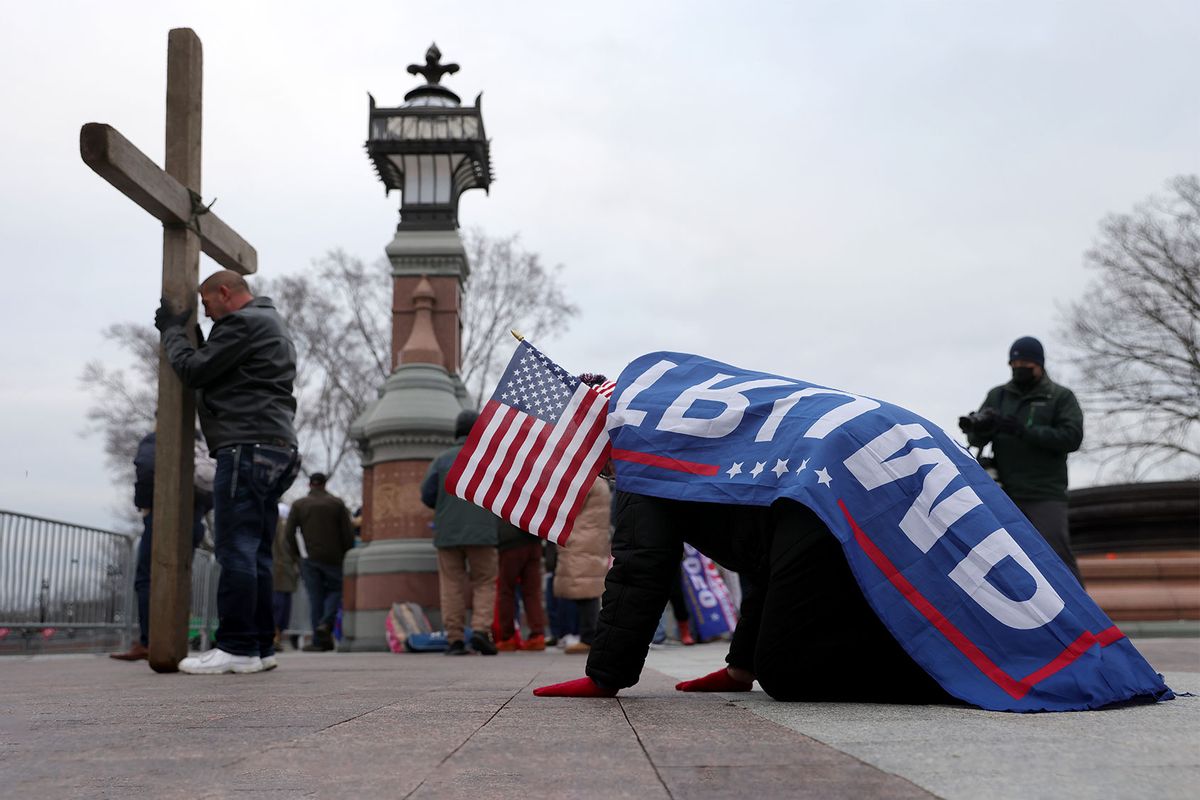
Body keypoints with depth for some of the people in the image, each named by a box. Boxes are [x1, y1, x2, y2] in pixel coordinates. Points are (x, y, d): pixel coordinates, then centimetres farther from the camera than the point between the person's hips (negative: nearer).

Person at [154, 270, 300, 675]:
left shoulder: (244, 323, -5)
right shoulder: (271, 325, 28)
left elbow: (194, 371, -7)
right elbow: (216, 371, 28)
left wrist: (172, 330, 9)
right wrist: (184, 332, 22)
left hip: (247, 447, -10)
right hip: (275, 451, 10)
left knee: (236, 549, -10)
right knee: (255, 554, 9)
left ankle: (237, 648, -11)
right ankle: (260, 647, 10)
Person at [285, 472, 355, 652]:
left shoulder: (298, 505, 5)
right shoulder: (337, 503, 3)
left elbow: (289, 534, -2)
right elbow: (348, 533, -2)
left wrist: (296, 555, 9)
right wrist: (345, 555, 7)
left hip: (310, 558, 1)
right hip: (334, 558, -1)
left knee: (315, 597, 5)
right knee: (335, 590, 14)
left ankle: (319, 640, 2)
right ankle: (326, 624, -10)